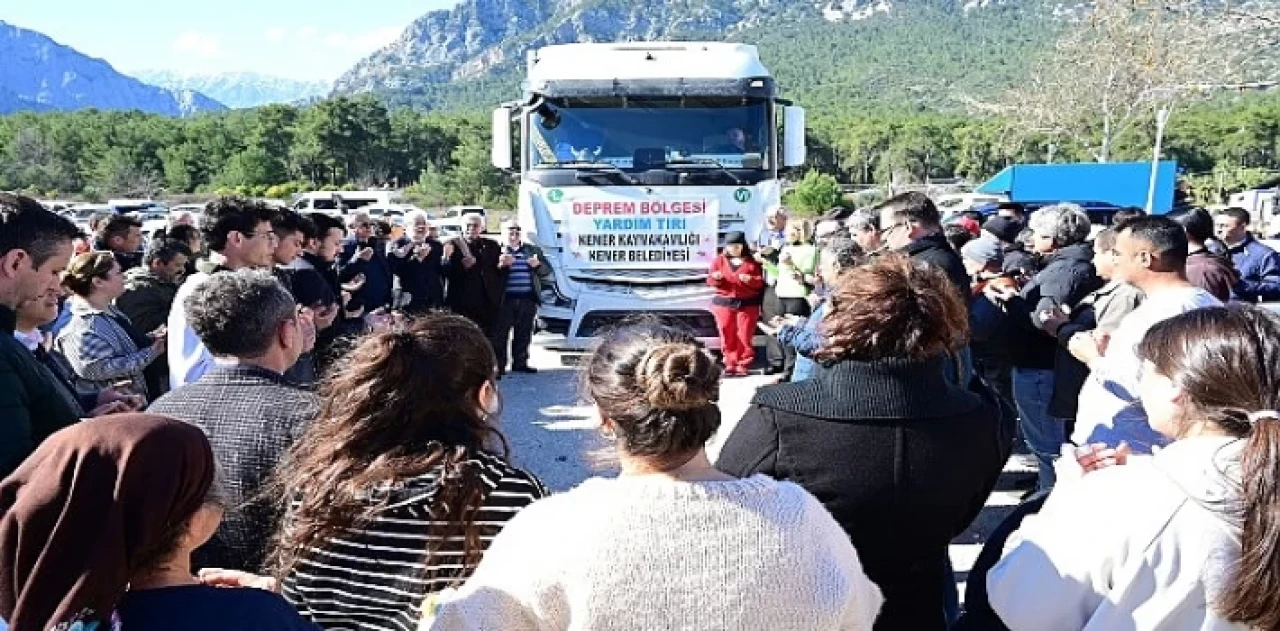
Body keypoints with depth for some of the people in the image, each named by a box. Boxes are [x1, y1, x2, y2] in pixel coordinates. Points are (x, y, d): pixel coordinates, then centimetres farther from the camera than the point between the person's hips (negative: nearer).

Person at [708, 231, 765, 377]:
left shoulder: (752, 261, 2)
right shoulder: (720, 260, 7)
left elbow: (760, 282, 1)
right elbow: (710, 280, 7)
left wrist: (750, 279, -19)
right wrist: (716, 278, -15)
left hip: (747, 304, -2)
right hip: (724, 303, 2)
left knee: (744, 335, -1)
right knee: (727, 335, 3)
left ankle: (743, 365, 7)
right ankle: (730, 363, 11)